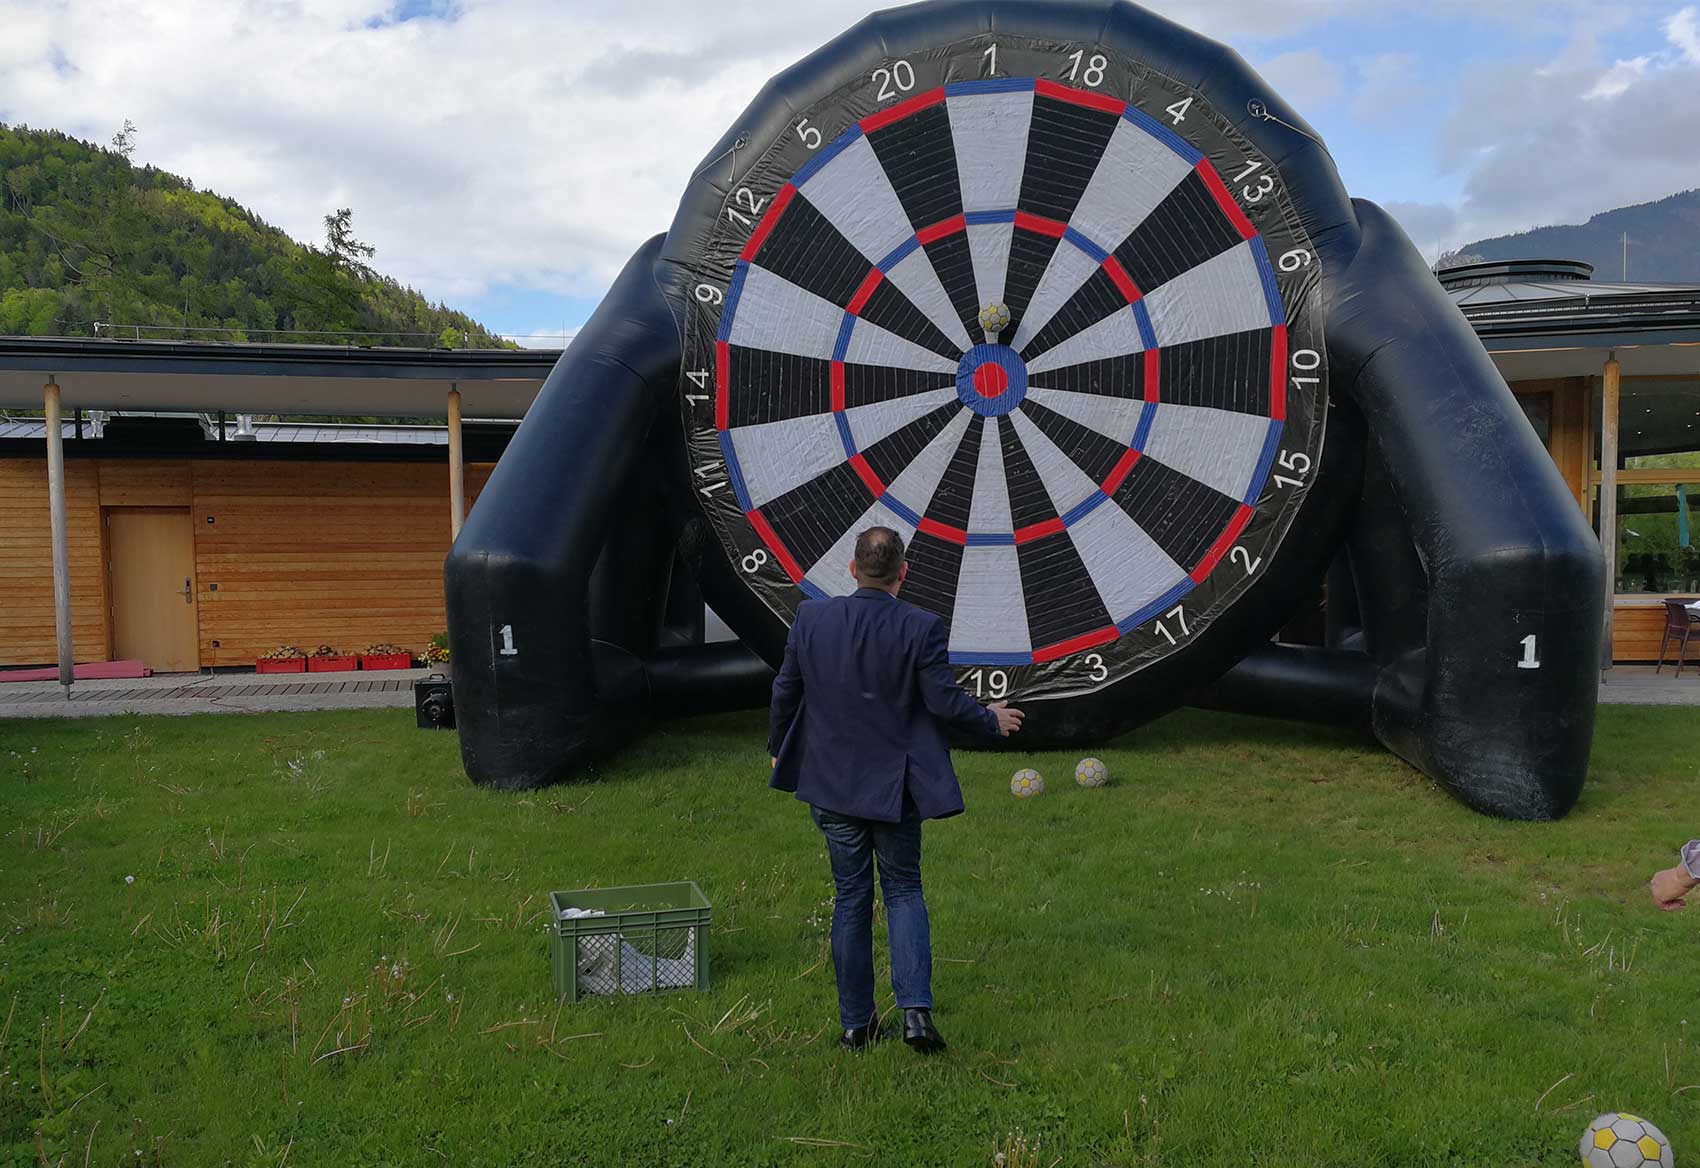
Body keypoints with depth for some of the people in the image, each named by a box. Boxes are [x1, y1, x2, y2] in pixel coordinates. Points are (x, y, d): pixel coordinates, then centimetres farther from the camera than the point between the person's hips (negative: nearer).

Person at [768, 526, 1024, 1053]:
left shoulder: (811, 618, -6)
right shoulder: (921, 627, -14)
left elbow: (785, 690, 2)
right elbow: (945, 701, -13)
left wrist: (778, 749, 19)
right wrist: (992, 719, 7)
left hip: (831, 782, 2)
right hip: (894, 784, -2)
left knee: (850, 898, 13)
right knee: (903, 890, 15)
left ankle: (855, 1023, 20)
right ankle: (916, 1008, 0)